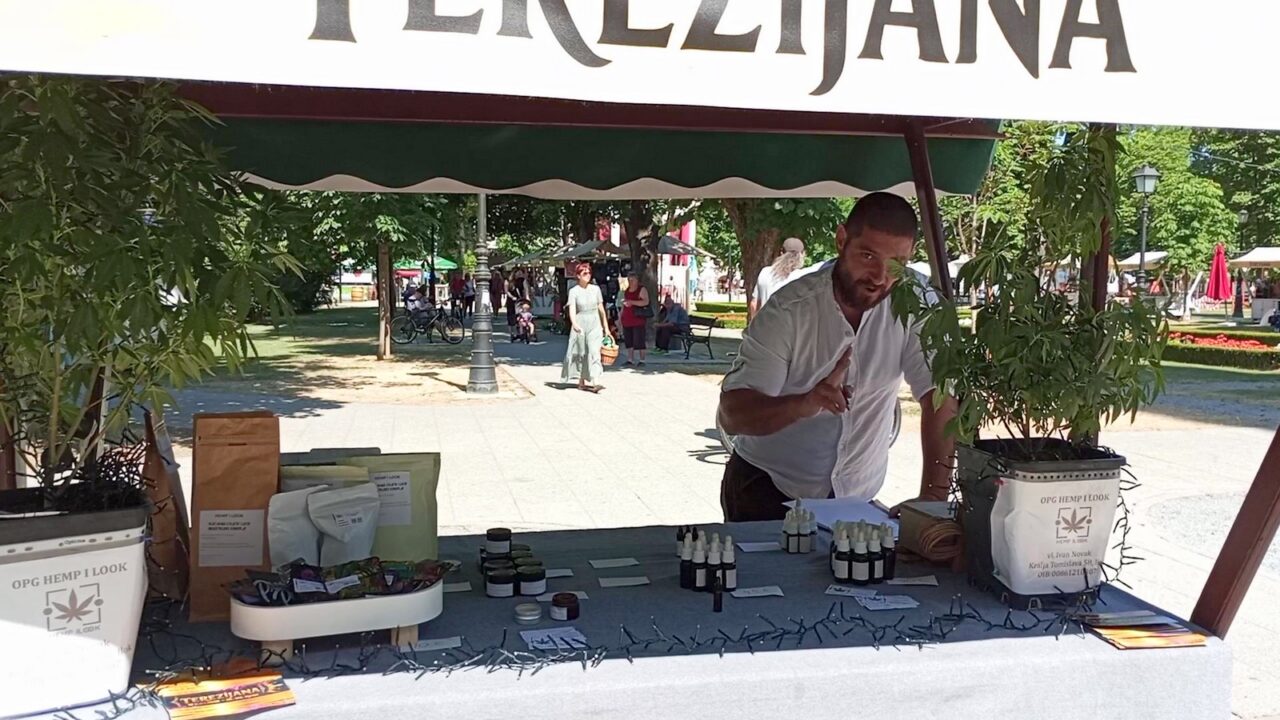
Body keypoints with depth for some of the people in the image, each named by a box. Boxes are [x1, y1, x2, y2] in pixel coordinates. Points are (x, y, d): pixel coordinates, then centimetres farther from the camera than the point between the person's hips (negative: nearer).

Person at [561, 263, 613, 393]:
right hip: (580, 325, -1)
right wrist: (574, 324, -32)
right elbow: (572, 309, -14)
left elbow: (601, 309, 10)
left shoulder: (595, 289, 5)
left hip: (595, 324, 1)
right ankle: (581, 382, 21)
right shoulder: (574, 291, -3)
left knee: (594, 352, -12)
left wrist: (606, 327, 12)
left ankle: (595, 383, -23)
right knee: (581, 354, 7)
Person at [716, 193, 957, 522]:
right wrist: (804, 404, -40)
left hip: (856, 496, 3)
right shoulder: (788, 310, -16)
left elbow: (939, 396, -13)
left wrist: (933, 497, -24)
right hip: (766, 491, -3)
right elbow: (732, 415, -21)